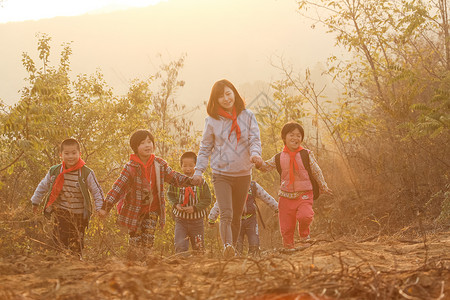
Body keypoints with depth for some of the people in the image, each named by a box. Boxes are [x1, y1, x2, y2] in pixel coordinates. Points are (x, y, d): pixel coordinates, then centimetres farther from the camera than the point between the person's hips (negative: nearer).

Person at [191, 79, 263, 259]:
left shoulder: (247, 116, 3)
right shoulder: (212, 121, 1)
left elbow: (255, 139, -2)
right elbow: (205, 148, 8)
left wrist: (255, 154, -24)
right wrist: (199, 170, 0)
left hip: (243, 174, 2)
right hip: (221, 174, -2)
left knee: (237, 216, 11)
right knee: (226, 214, -19)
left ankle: (232, 247, 22)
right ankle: (227, 246, -34)